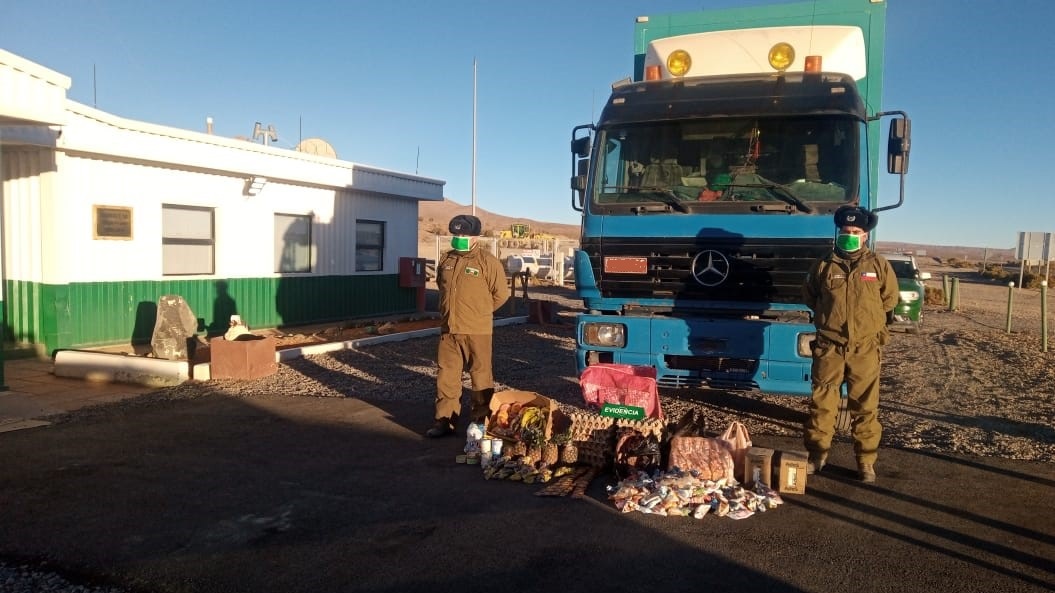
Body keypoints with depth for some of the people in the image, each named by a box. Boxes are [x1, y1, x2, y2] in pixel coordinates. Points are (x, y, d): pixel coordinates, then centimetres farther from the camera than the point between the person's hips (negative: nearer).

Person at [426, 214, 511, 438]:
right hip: (448, 329, 6)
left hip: (476, 331, -5)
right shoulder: (446, 260, 10)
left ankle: (483, 421, 13)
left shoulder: (487, 261, -8)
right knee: (446, 375, 9)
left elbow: (501, 293, -4)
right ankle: (445, 420, 19)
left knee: (481, 376, 3)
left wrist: (480, 312, 6)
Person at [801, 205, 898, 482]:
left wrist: (867, 319, 15)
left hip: (865, 348, 0)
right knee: (822, 402, 5)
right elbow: (809, 295, 17)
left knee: (865, 406, 4)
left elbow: (889, 298, 14)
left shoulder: (879, 265, 1)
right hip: (828, 346, 1)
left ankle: (866, 461, 14)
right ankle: (816, 454, 15)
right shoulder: (824, 265, 2)